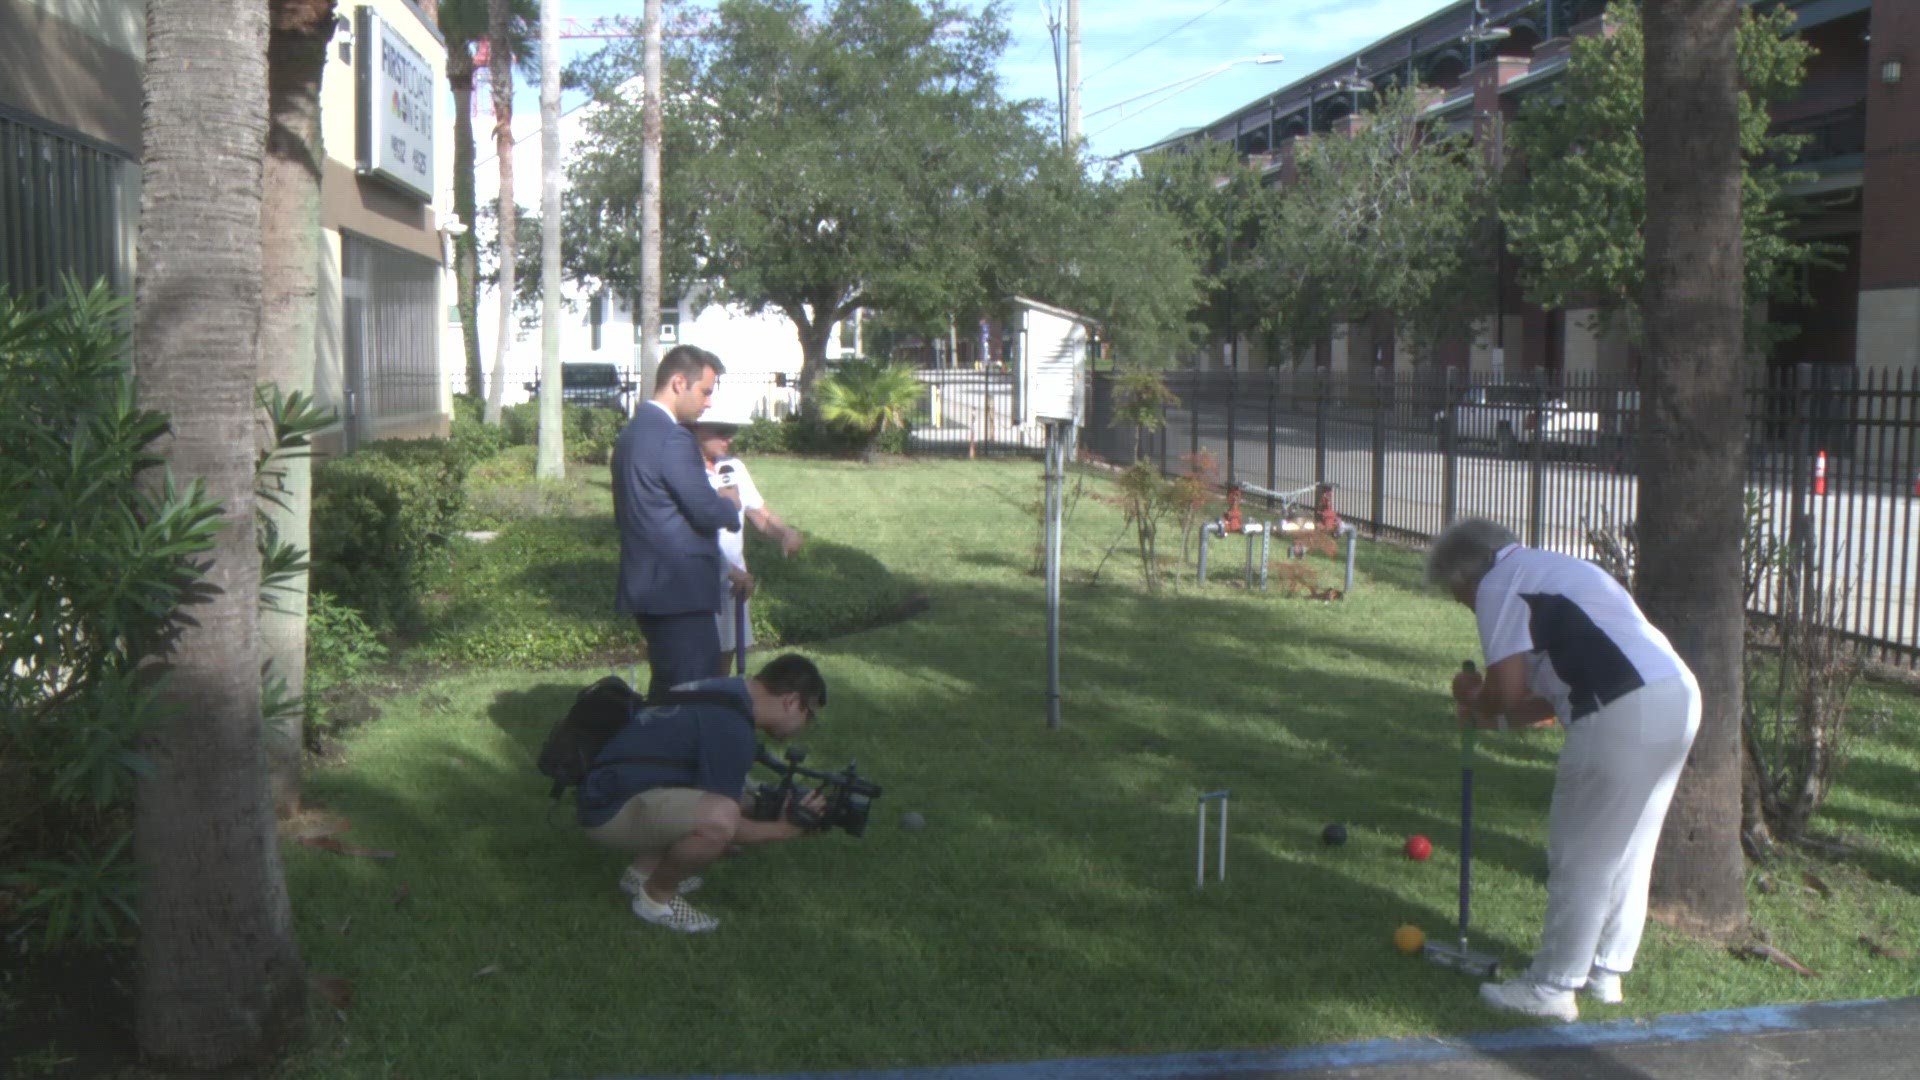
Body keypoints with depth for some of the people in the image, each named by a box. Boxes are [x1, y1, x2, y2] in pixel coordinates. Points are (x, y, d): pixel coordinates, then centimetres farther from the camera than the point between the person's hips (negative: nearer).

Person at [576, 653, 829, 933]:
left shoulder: (730, 691, 7)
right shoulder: (730, 726, -23)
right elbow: (721, 821, -17)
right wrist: (786, 829, -3)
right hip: (609, 808, -10)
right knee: (718, 819, -32)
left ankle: (643, 870, 18)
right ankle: (656, 897, -5)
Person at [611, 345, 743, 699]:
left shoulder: (632, 432, 14)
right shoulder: (672, 437, -18)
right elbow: (706, 511, -20)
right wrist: (730, 503, 2)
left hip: (648, 586, 10)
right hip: (679, 590, -10)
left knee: (667, 690, 19)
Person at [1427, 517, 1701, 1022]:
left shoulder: (1499, 584, 0)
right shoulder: (1551, 570, 29)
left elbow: (1507, 690, -8)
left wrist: (1475, 704, 12)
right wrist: (1491, 712, 22)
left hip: (1625, 715, -10)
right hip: (1679, 696, 10)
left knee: (1580, 855, 2)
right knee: (1629, 849, 20)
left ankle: (1551, 988, 12)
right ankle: (1605, 971, 32)